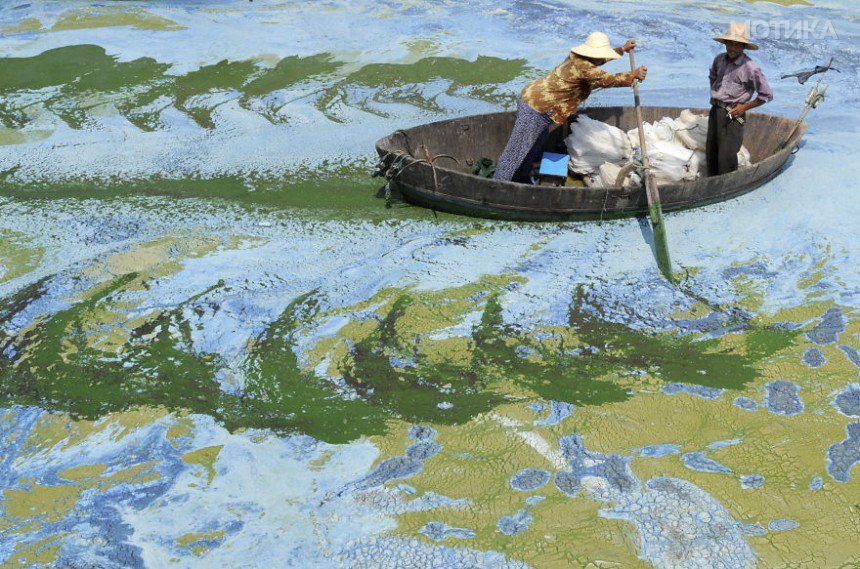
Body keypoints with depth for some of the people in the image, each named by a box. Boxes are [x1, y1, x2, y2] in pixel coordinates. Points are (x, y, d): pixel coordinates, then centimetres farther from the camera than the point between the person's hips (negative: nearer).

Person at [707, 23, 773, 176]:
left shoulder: (750, 68, -16)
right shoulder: (719, 60, 3)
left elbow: (767, 95, -10)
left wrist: (744, 107, -11)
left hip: (733, 114, -7)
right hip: (715, 110, 7)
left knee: (727, 156, -9)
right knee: (711, 151, 16)